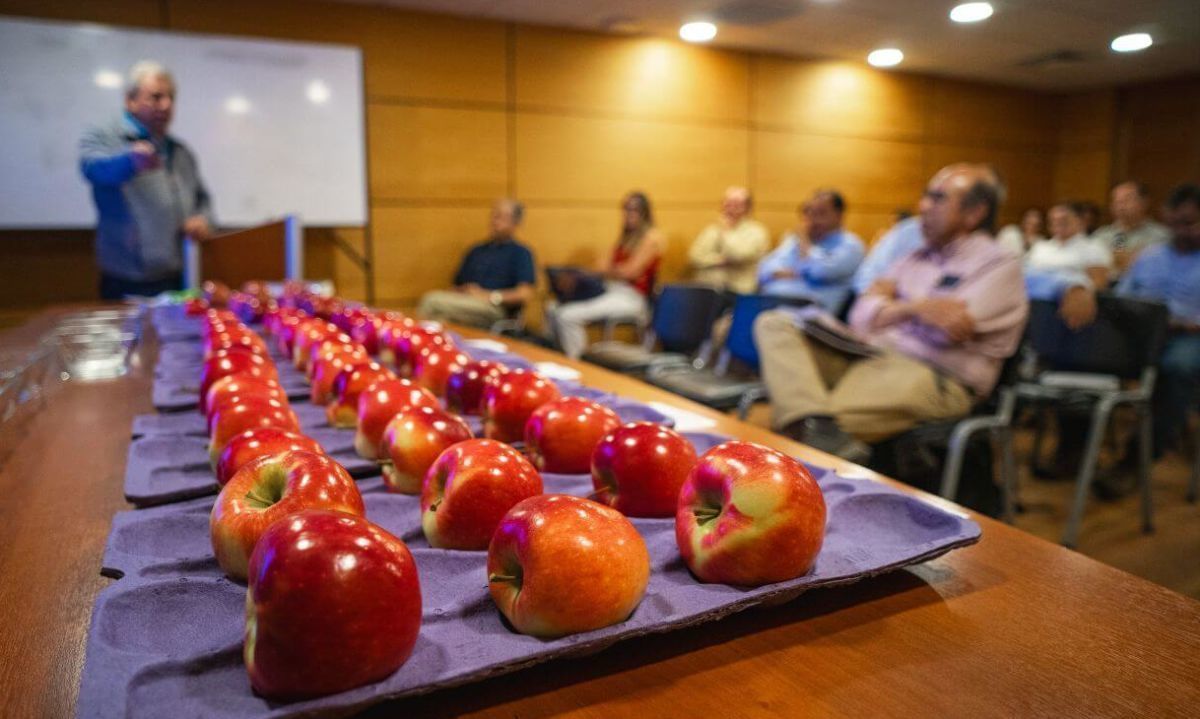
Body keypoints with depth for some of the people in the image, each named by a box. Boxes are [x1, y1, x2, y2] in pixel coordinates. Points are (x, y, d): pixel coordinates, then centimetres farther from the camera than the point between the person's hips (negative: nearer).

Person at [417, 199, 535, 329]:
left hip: (495, 309, -5)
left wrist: (491, 297, -11)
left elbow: (525, 294, -4)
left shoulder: (520, 253, 9)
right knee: (430, 297, -29)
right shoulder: (476, 250, 28)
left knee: (434, 301, -30)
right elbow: (457, 284, 25)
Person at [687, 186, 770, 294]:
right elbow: (694, 256, 4)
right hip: (707, 289, 3)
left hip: (739, 292, -3)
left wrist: (724, 231, 0)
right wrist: (722, 259, -7)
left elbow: (740, 255, -13)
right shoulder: (711, 230, 17)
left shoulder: (757, 232, 5)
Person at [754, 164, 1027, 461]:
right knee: (774, 323, -14)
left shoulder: (1000, 266, 1)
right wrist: (918, 308, -3)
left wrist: (887, 308, -6)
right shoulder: (915, 258, 22)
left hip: (933, 377, -7)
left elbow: (948, 328, -17)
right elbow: (862, 315, 11)